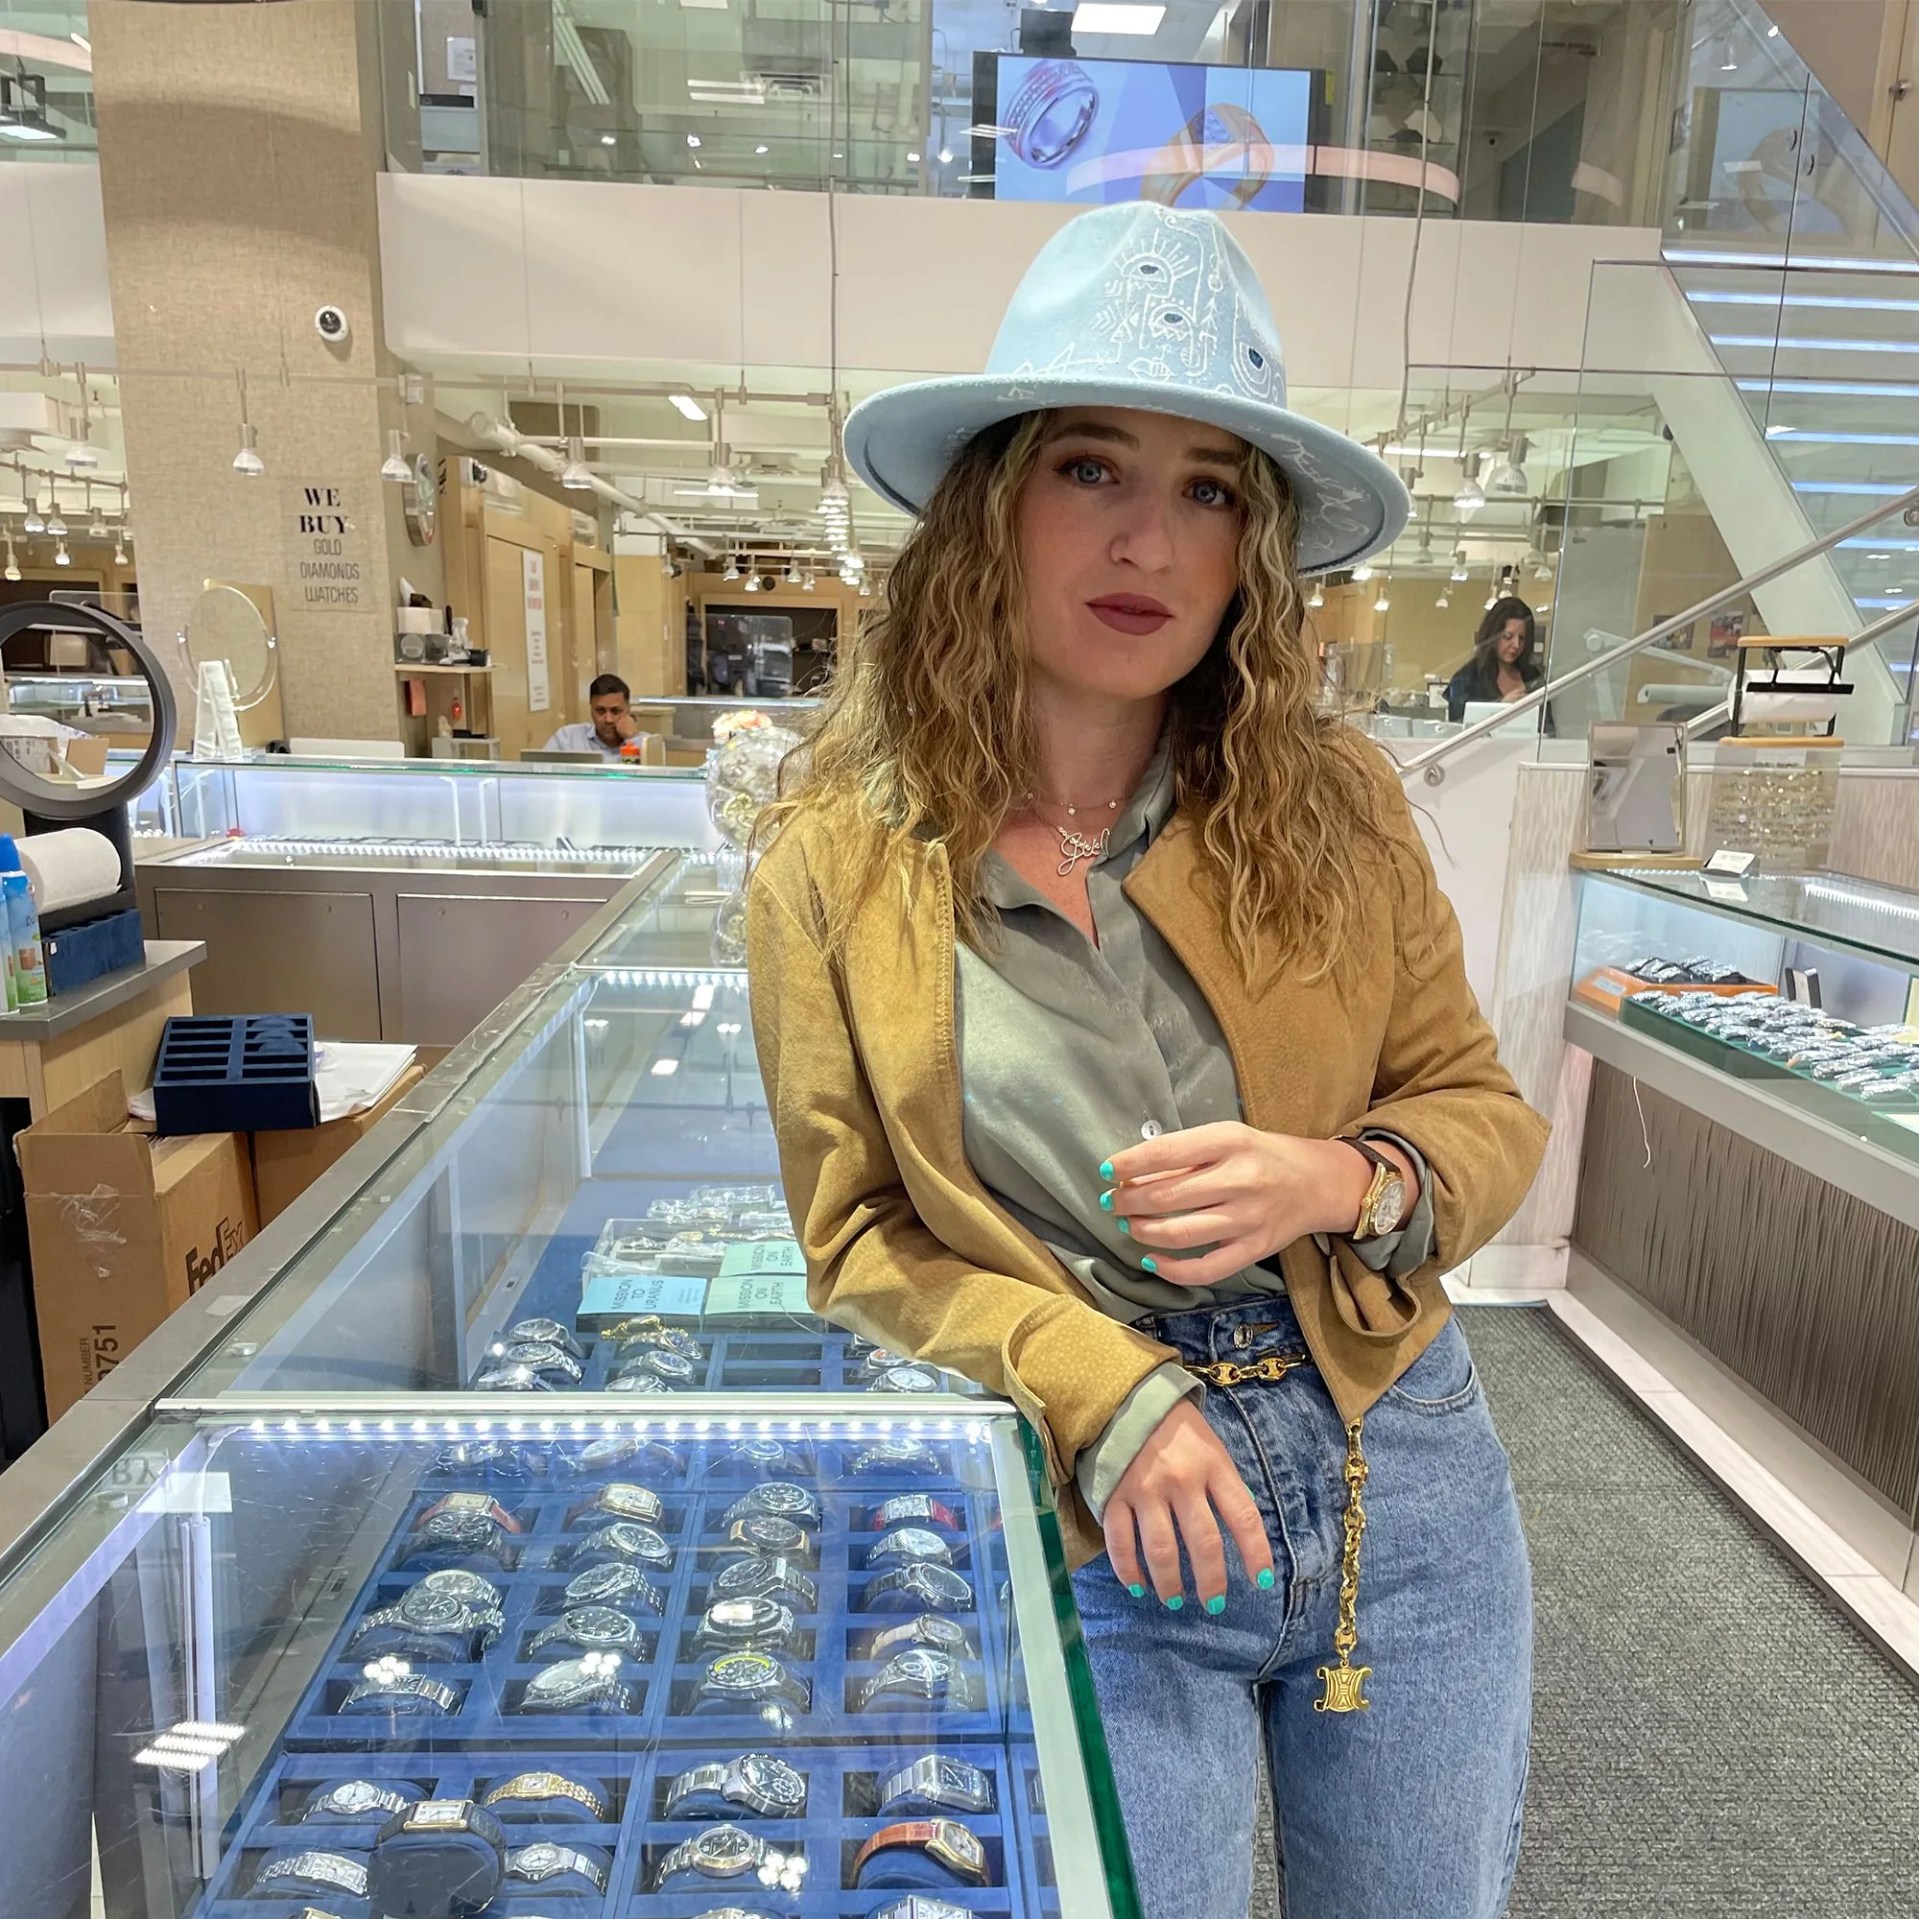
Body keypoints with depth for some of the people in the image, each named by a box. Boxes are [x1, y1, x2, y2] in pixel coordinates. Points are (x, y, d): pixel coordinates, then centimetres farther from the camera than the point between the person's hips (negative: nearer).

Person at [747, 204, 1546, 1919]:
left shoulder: (1335, 802, -5)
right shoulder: (836, 861, -10)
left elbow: (1481, 1109, 3)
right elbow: (861, 1236, -4)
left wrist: (1345, 1183, -19)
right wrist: (1097, 1392, -18)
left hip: (1401, 1472, 3)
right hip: (1090, 1519, -2)